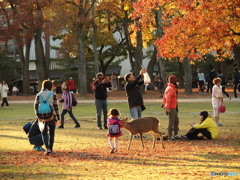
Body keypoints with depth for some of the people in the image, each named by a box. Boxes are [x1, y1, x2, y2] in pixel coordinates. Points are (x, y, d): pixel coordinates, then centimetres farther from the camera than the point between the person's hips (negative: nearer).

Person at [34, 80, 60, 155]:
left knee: (44, 133, 9)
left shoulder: (39, 95, 1)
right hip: (51, 116, -1)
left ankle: (47, 148, -9)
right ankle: (51, 149, 17)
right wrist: (58, 117, 0)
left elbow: (36, 106, -1)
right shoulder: (53, 95, -4)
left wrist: (38, 115, 10)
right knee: (51, 133, 14)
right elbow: (56, 106, -6)